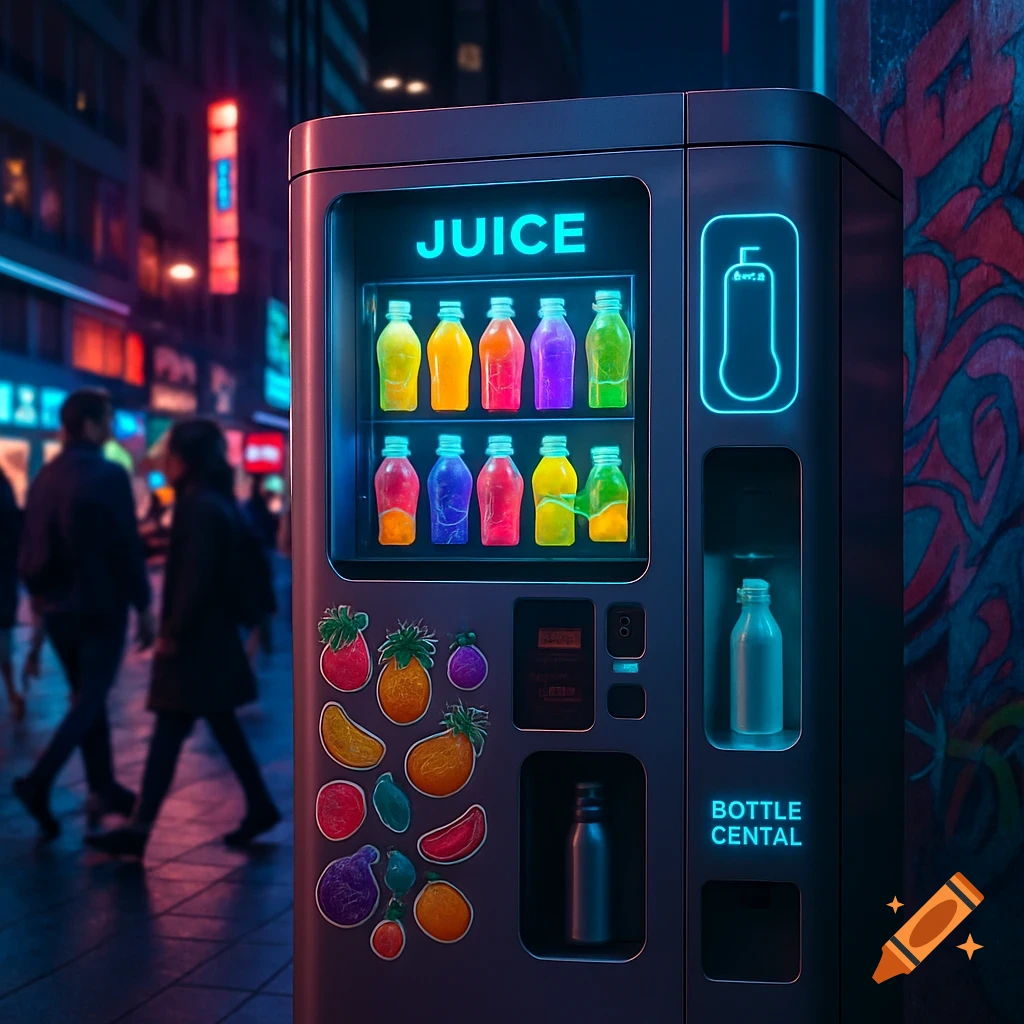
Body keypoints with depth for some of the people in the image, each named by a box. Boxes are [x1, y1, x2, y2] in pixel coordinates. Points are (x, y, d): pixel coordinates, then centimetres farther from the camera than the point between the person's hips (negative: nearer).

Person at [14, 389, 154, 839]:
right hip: (100, 605, -7)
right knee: (90, 700, -1)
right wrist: (142, 605, -9)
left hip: (57, 605, 7)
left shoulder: (44, 477, 8)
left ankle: (103, 788, 22)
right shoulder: (109, 474, -13)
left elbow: (33, 546, 11)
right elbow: (127, 546, -15)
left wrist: (40, 594, 19)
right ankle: (39, 781, -14)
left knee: (86, 697, 16)